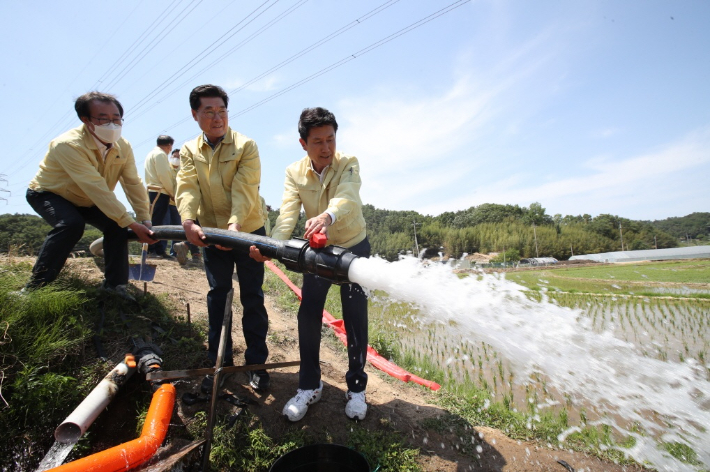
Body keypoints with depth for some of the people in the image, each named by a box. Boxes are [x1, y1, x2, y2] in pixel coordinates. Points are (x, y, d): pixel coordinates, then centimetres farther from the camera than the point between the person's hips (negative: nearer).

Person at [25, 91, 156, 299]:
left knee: (117, 225, -16)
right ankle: (35, 285, -16)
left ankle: (114, 285, -6)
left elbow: (134, 184, -15)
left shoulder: (123, 146, -15)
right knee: (71, 224, -33)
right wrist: (132, 224, -45)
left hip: (86, 201, 6)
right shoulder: (68, 145, -34)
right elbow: (97, 189, -41)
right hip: (48, 193, -5)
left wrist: (145, 221, -23)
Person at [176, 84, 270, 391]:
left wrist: (235, 224, -36)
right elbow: (187, 189, -10)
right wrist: (188, 222, -29)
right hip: (210, 234, 4)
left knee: (252, 298, 3)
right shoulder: (189, 151, 4)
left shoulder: (246, 146, -8)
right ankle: (219, 361, 28)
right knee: (217, 296, 12)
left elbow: (244, 191, -20)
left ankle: (256, 362, 18)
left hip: (247, 231, -3)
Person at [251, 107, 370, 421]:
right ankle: (309, 386, 22)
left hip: (354, 248, -2)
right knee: (308, 315, 1)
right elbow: (288, 214, -22)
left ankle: (356, 387, 23)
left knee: (356, 319, 2)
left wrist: (327, 216, -61)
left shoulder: (348, 164, -17)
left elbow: (346, 198, -38)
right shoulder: (294, 173, -9)